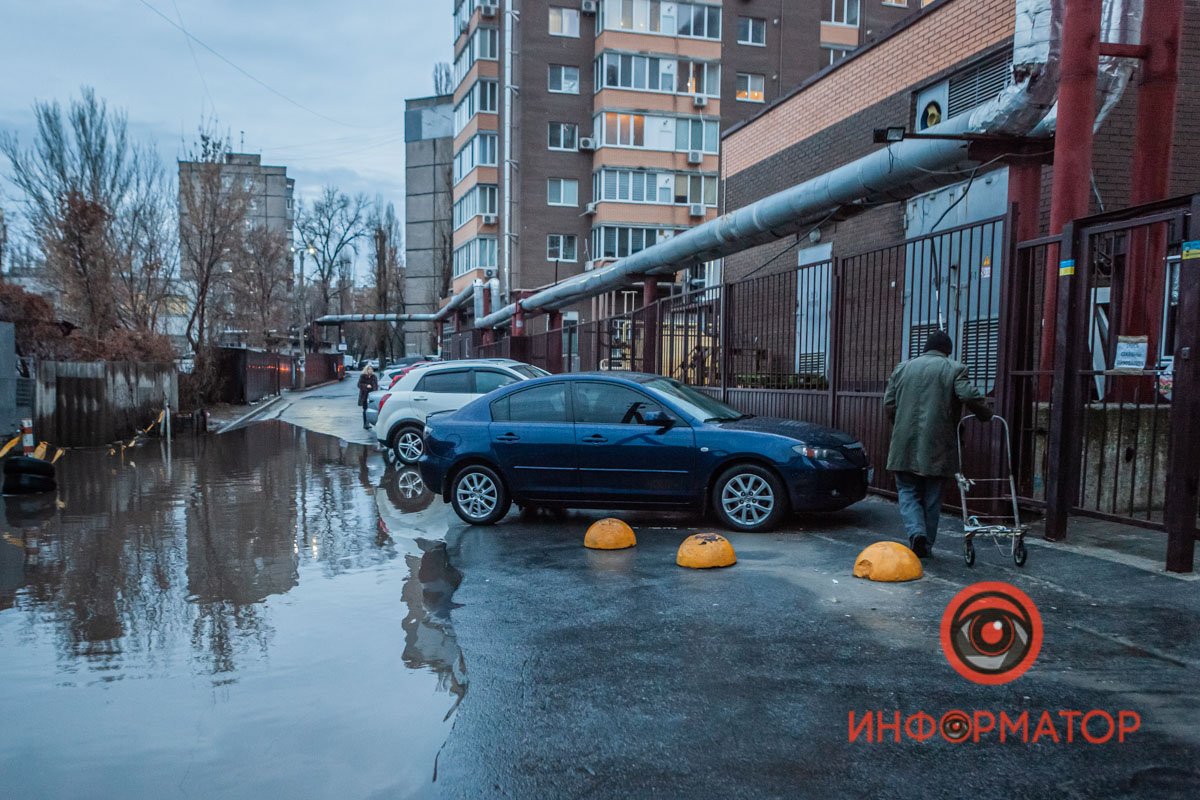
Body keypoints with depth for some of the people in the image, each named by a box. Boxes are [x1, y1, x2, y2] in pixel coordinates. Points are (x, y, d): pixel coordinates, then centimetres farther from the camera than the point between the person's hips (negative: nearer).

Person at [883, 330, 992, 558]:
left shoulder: (902, 368, 11)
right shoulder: (954, 369, 1)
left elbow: (889, 404, 8)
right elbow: (970, 396, -13)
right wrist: (986, 414, 5)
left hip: (905, 445, 1)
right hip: (937, 446, -1)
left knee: (908, 492, 9)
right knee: (932, 497, 10)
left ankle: (916, 532, -14)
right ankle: (926, 546, 15)